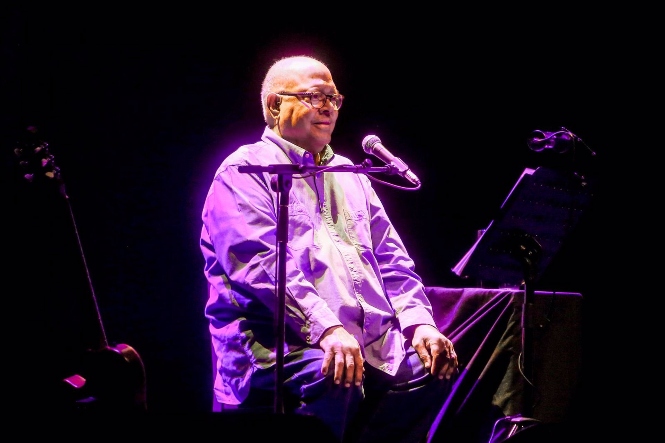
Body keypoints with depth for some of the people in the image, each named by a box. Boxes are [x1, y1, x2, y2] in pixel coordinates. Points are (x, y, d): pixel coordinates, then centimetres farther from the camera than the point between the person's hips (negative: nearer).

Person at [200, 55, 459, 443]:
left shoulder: (348, 175, 28)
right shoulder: (244, 172, 4)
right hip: (284, 349, -7)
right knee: (335, 379, -36)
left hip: (375, 348, 7)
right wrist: (325, 328, -24)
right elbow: (260, 264, -11)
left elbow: (392, 260, 24)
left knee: (436, 369, -20)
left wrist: (418, 322, 4)